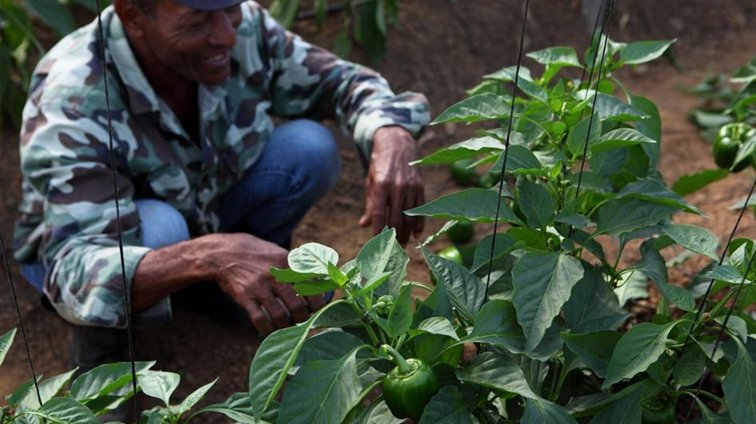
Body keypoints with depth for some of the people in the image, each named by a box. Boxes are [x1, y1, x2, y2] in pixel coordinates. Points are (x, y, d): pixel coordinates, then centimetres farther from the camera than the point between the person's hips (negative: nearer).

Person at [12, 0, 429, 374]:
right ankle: (99, 338, -6)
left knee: (309, 146, -19)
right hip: (87, 247, -4)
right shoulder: (71, 103, -36)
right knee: (157, 228, -38)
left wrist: (392, 137, -33)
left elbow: (341, 81, -10)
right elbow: (75, 273, -44)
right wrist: (210, 256, -62)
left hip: (201, 211, 4)